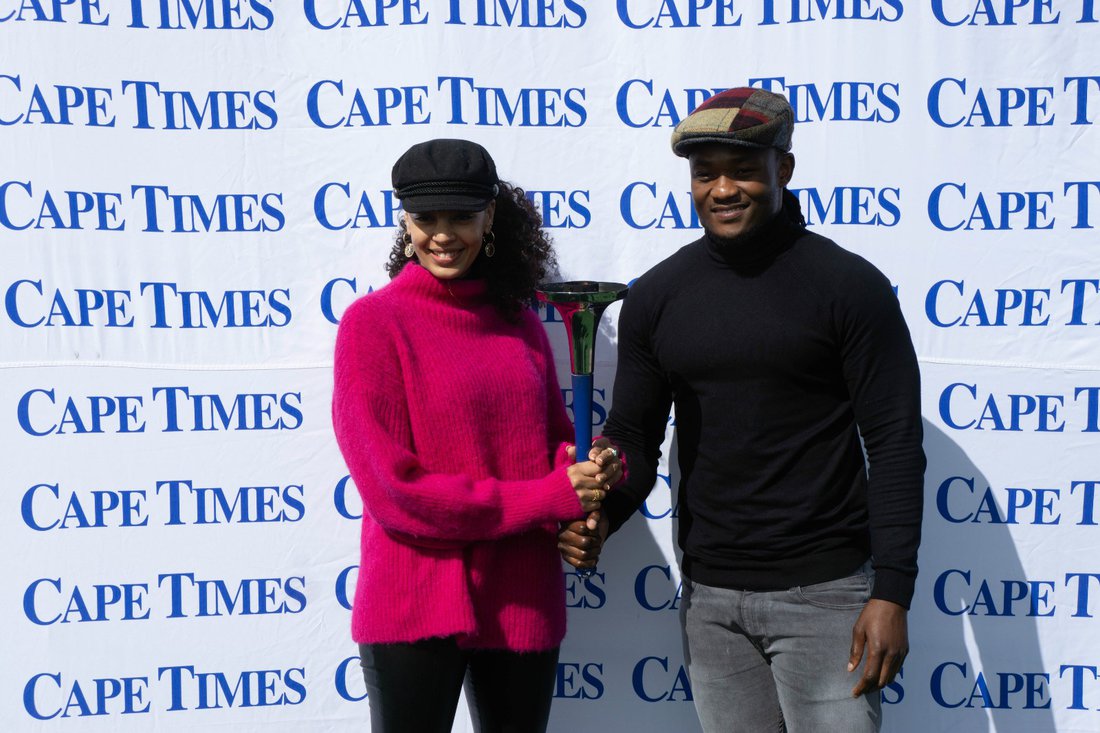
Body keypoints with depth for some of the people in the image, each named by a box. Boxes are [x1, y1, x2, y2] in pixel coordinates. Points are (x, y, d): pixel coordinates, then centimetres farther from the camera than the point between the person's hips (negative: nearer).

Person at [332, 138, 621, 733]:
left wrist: (591, 471, -10)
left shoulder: (518, 320, 7)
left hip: (523, 605, 5)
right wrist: (548, 499, -14)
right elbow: (392, 489, -14)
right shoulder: (374, 321, -8)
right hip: (413, 608, -5)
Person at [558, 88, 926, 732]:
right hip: (707, 592, 4)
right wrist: (600, 516, -11)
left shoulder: (850, 286, -7)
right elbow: (634, 435, 8)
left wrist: (892, 592, -13)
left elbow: (895, 444, -8)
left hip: (824, 589, -4)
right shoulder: (656, 296, 4)